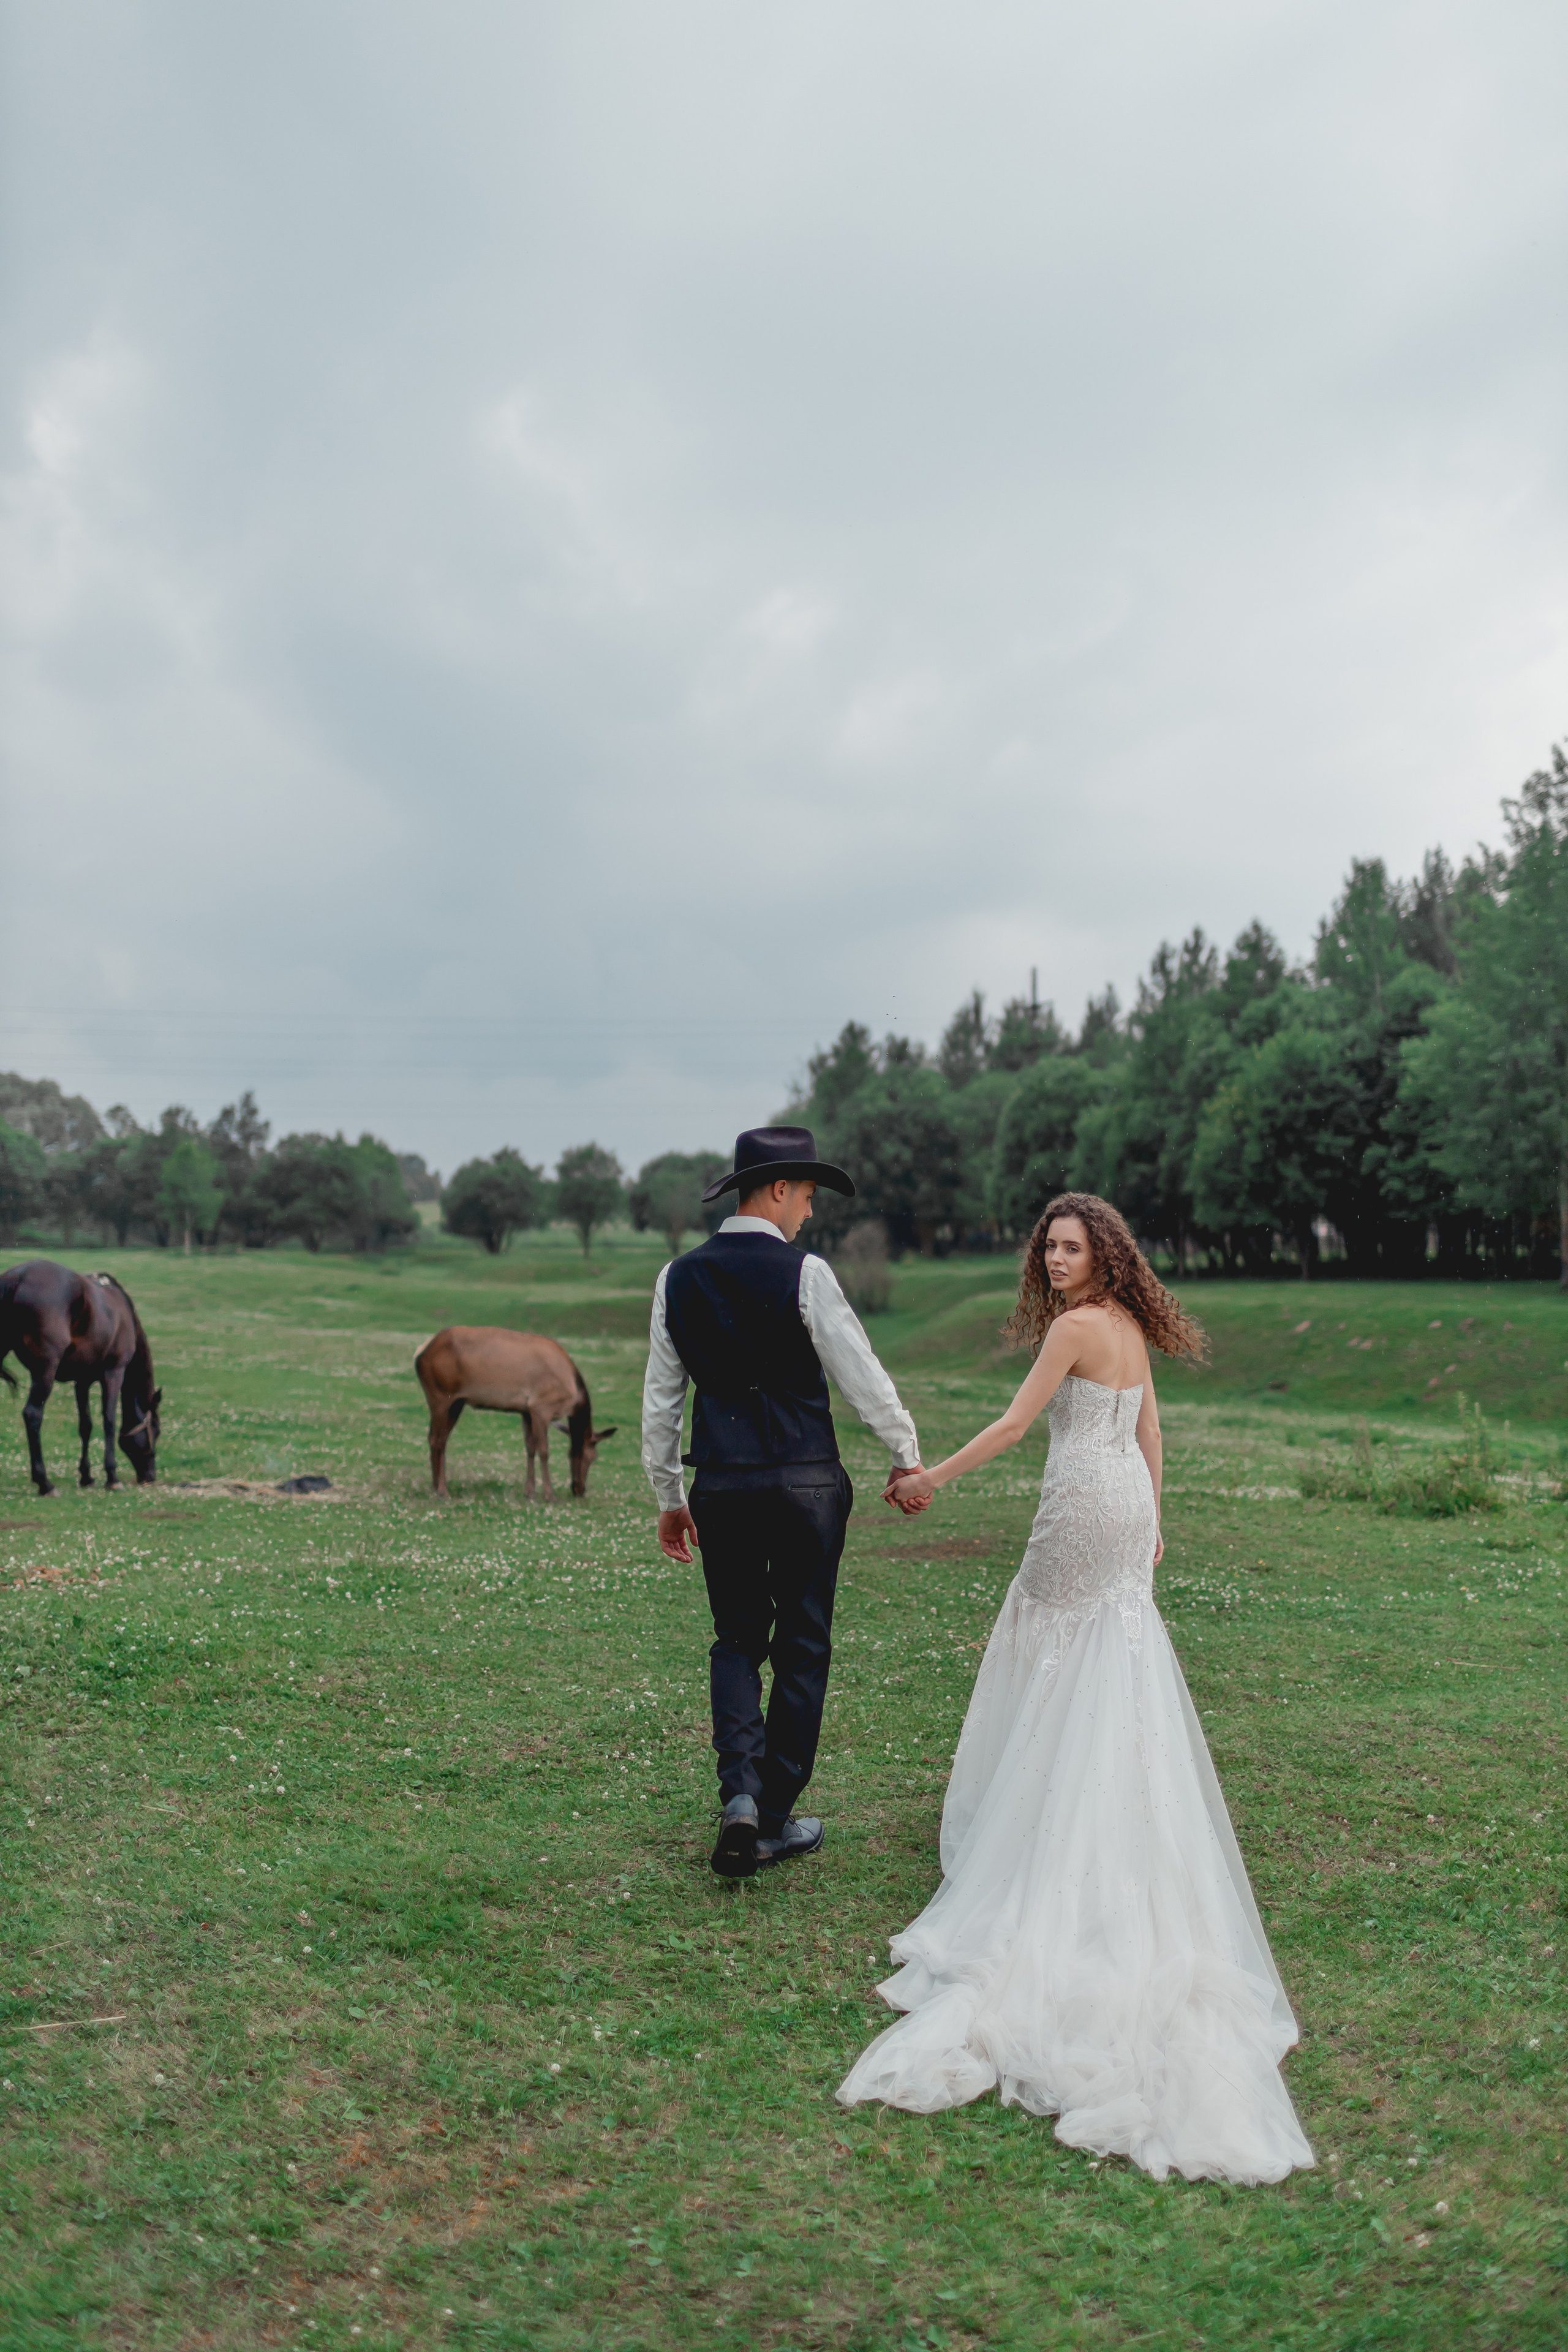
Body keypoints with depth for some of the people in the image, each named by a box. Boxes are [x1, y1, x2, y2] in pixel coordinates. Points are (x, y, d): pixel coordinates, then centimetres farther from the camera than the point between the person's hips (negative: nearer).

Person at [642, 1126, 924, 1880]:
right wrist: (906, 1455, 7)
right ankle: (774, 1821, 17)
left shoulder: (679, 1277, 4)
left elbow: (660, 1399, 9)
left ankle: (740, 1791, -2)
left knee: (737, 1641, 17)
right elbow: (860, 1373, -7)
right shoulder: (803, 1273, -10)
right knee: (802, 1649, 10)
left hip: (719, 1485, 4)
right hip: (805, 1483, -3)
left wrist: (667, 1497, 18)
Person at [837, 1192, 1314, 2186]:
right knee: (1123, 1647, 14)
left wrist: (934, 1478, -10)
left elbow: (1016, 1422, -17)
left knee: (1053, 1648, 7)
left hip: (1086, 1505, -8)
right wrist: (1153, 1520, 23)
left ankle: (1037, 1823, 18)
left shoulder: (1075, 1326, -16)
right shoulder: (1132, 1328, 10)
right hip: (1130, 1503, 8)